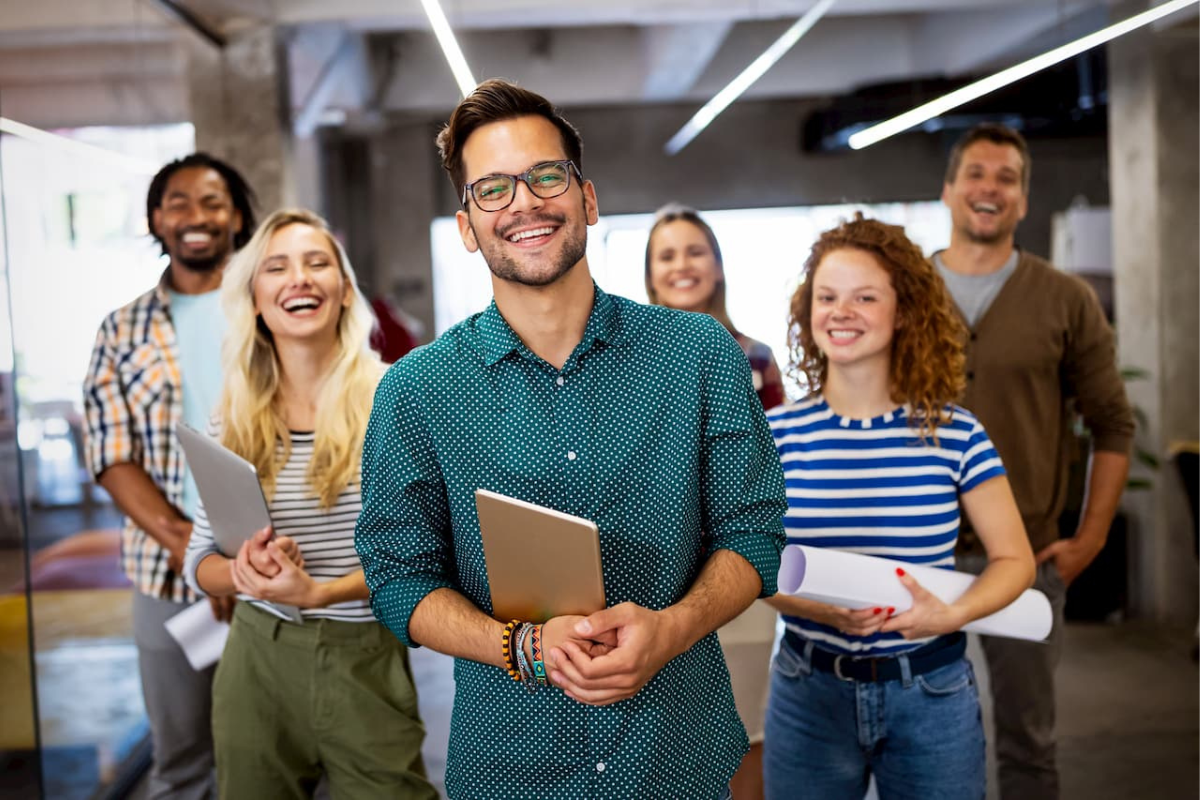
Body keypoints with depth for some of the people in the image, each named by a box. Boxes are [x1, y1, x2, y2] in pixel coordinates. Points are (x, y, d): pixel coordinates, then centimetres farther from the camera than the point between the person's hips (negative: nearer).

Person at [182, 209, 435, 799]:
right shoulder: (234, 420, 2)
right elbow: (200, 562, 7)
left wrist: (318, 592, -21)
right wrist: (246, 570, -15)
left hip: (367, 660, -3)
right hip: (258, 658, 3)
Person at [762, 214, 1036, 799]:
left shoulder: (955, 434, -5)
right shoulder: (775, 434, -5)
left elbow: (1014, 559, 1)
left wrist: (952, 614, -18)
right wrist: (824, 609, -21)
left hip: (931, 693, 0)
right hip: (810, 691, 0)